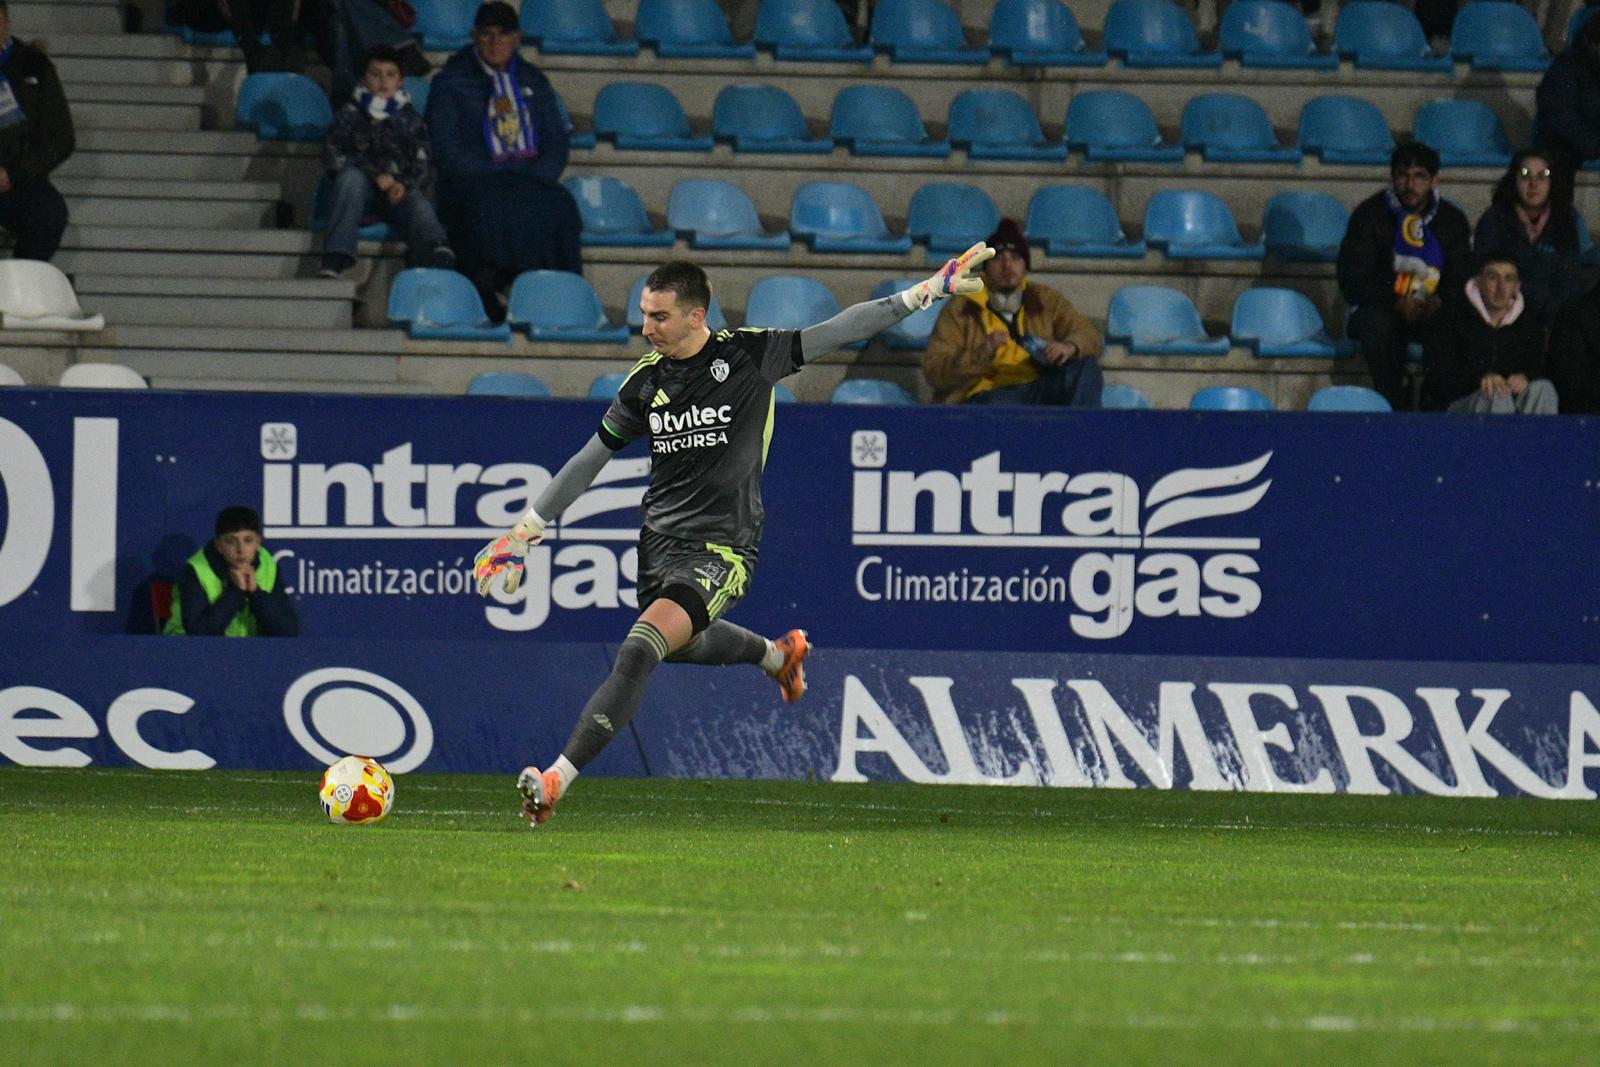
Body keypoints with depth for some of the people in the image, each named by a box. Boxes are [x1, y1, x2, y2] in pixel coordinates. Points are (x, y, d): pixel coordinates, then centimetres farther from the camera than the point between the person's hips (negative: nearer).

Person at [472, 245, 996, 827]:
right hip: (659, 539, 6)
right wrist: (524, 531, 12)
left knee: (639, 652, -24)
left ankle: (557, 780, -27)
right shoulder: (645, 382, 3)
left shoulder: (749, 354, -8)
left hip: (721, 550, -6)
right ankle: (779, 653, 57)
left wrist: (929, 289, -6)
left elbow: (838, 331, -3)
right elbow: (588, 461, 13)